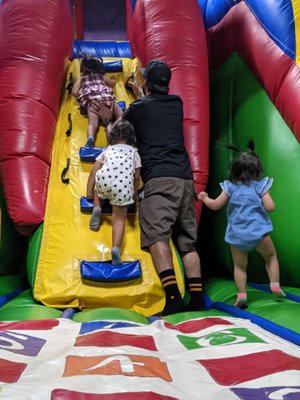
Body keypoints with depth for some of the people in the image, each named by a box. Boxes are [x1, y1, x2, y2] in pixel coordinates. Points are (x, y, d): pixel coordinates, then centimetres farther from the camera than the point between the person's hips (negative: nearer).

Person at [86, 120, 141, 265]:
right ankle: (116, 247, -20)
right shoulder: (134, 152, 32)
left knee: (100, 186, 36)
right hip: (125, 184, -1)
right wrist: (134, 195, 32)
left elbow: (94, 170, 21)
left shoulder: (108, 150, 32)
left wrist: (89, 192, 21)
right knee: (119, 219, 4)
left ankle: (97, 208, 8)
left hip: (105, 178, 1)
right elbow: (136, 177, 22)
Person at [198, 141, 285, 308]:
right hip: (258, 233, -1)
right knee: (271, 255, 21)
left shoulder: (230, 187, 3)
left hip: (237, 236, 1)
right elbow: (270, 207, -8)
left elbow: (215, 205, 4)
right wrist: (268, 199, 14)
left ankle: (241, 294, 3)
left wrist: (204, 198, 22)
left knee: (239, 265, 11)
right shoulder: (260, 186, -1)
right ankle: (275, 286, 15)